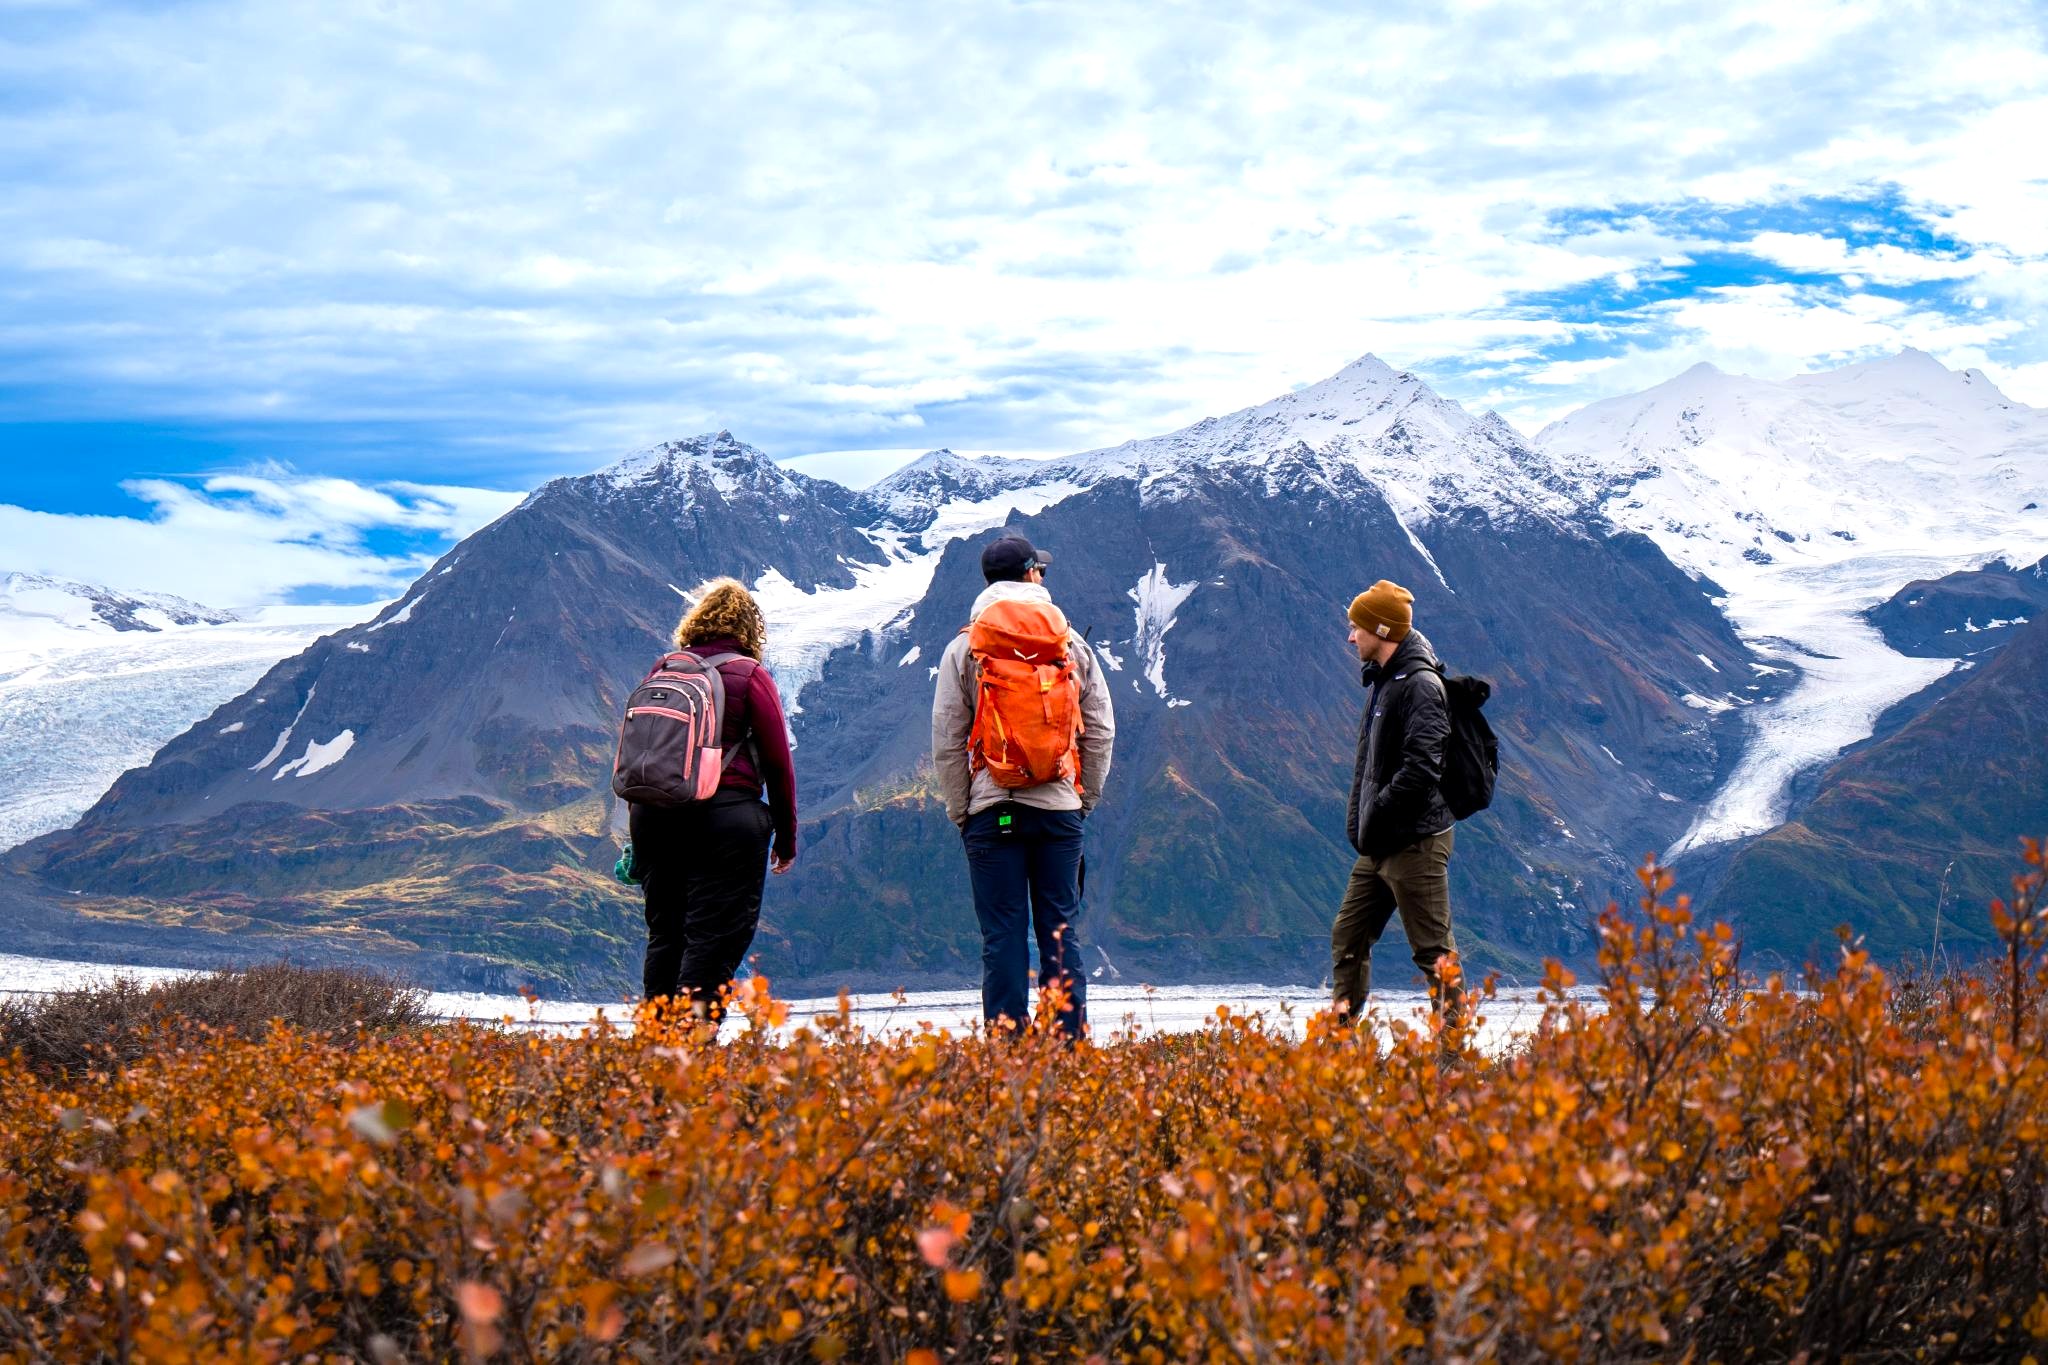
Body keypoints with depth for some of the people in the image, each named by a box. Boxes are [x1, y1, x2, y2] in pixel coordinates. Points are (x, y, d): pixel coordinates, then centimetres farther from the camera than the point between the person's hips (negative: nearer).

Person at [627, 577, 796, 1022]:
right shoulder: (749, 676, -1)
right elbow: (778, 761, -2)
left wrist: (638, 833, 21)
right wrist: (786, 837, 7)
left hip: (653, 814, 5)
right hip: (726, 815, -5)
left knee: (664, 932, 12)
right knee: (715, 935, -3)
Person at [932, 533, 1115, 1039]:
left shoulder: (963, 649, 0)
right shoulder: (1074, 646, 5)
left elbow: (946, 740, -1)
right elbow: (1102, 731, 6)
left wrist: (960, 811, 6)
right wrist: (1084, 799, 15)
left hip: (992, 809, -1)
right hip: (1059, 807, 1)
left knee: (1002, 936, 1)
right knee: (1060, 931, 7)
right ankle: (1068, 1047, 6)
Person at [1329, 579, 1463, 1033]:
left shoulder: (1421, 685, -15)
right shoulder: (1382, 681, 16)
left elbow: (1420, 769, -24)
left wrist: (1374, 818, -21)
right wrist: (1357, 821, 12)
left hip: (1415, 842, -10)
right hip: (1378, 844, 10)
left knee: (1434, 951, -5)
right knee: (1348, 937, 14)